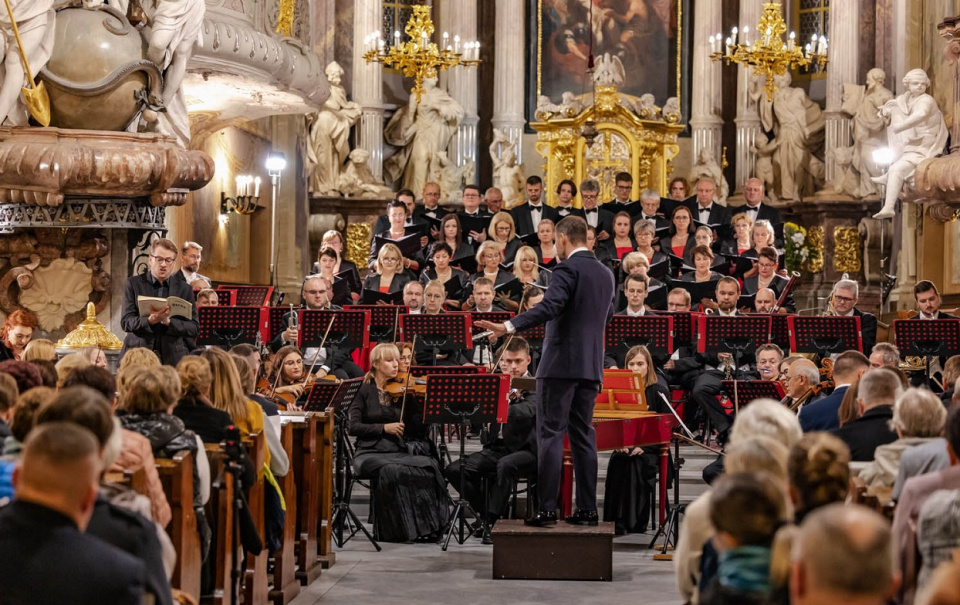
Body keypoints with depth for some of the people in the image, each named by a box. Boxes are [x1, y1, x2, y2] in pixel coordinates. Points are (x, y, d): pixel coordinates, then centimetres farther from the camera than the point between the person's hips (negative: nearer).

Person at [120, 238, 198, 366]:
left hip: (173, 359, 1)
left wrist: (168, 321, -13)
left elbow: (194, 328, 4)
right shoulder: (134, 284, 7)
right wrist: (150, 320, -20)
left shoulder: (184, 289, 10)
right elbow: (125, 322, -2)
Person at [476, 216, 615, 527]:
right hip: (591, 365, 8)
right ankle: (587, 509, 9)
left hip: (561, 363, -7)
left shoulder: (568, 269, -10)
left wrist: (508, 326, -33)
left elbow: (550, 306, -25)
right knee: (583, 435, 10)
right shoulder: (605, 274, 14)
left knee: (551, 435, -6)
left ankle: (547, 509, -9)